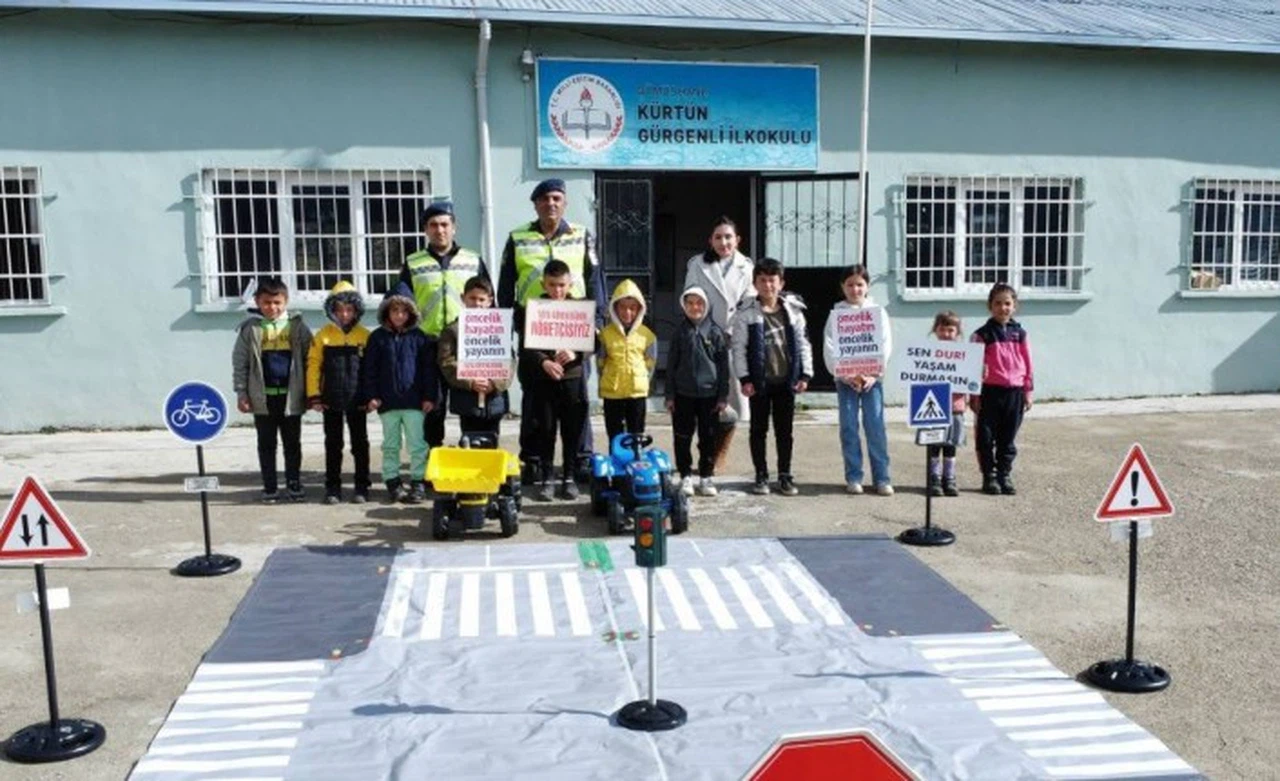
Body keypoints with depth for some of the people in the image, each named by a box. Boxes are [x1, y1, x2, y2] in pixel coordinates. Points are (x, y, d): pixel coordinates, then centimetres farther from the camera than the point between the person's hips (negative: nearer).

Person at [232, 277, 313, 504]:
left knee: (293, 443, 10)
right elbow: (239, 362, 1)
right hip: (263, 396, 0)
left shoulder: (296, 326, -1)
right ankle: (270, 487, 16)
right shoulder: (250, 328, -1)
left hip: (291, 395, 0)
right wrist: (241, 393, -3)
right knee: (266, 444, 9)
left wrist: (310, 392, -4)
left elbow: (309, 359, 0)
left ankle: (294, 484, 21)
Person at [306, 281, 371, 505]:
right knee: (333, 445, 9)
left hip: (357, 400, 0)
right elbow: (313, 366, -1)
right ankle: (333, 488, 17)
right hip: (331, 401, 1)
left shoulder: (365, 336, -1)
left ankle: (361, 487, 15)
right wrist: (314, 396, -6)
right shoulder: (323, 335, 0)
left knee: (360, 444, 7)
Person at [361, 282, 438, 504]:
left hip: (413, 401, -1)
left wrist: (429, 396, -3)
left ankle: (418, 481, 9)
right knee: (390, 444, 10)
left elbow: (429, 368, 2)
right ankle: (392, 481, 18)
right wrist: (371, 396, -3)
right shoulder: (378, 337, 3)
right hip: (387, 401, 1)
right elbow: (369, 369, 3)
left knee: (417, 444, 2)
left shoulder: (418, 337, 1)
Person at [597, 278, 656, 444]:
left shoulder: (647, 335, -1)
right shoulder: (606, 333, -3)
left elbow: (650, 363, 7)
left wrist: (640, 381, 6)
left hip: (637, 392, 0)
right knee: (615, 437, 8)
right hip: (612, 393, 0)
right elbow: (600, 362, 6)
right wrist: (610, 381, 7)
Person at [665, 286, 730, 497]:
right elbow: (671, 364, 5)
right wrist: (670, 395, 1)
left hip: (709, 394, -1)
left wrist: (723, 396, -1)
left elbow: (724, 366, 2)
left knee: (709, 438, 6)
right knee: (683, 438, 5)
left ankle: (706, 477, 17)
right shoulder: (680, 333, 3)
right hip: (683, 394, 1)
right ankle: (686, 477, 16)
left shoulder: (715, 332, 0)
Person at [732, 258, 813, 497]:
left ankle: (785, 475, 19)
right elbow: (739, 349, -5)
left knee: (785, 430, 9)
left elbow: (803, 344, 7)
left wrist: (805, 374, 1)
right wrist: (744, 378, -10)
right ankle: (761, 475, 17)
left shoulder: (793, 311, 3)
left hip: (786, 381, 2)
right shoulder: (746, 315, -4)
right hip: (759, 382, -2)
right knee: (759, 430, 8)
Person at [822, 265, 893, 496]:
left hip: (872, 378, 0)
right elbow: (830, 349, -2)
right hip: (845, 379, 0)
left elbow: (885, 346, 1)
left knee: (876, 427, -3)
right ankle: (853, 477, 9)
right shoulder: (837, 314, 5)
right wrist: (848, 375, -12)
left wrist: (874, 375, -10)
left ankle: (881, 477, 3)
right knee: (849, 428, 2)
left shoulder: (878, 312, 7)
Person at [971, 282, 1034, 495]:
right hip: (990, 391, -2)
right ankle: (989, 477, 12)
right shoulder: (982, 335, -2)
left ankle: (1005, 476, 18)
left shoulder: (1020, 333, 8)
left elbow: (1027, 364, 10)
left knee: (1008, 438, 9)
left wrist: (1027, 391, 7)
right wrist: (974, 394, -6)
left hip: (1015, 392, 2)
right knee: (986, 437, 3)